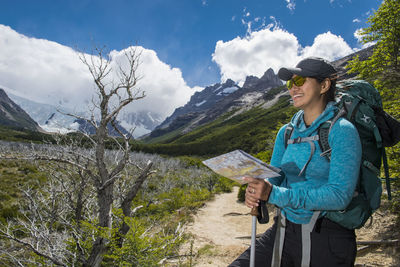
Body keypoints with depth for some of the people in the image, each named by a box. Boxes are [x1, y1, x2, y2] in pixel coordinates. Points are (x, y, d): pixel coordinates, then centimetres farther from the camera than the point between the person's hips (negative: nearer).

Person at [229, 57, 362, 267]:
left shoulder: (342, 131, -13)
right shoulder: (286, 132, 5)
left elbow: (340, 196, -22)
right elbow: (273, 178, 5)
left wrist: (274, 194, -29)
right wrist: (256, 190, -19)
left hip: (326, 240, -4)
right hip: (283, 231, 5)